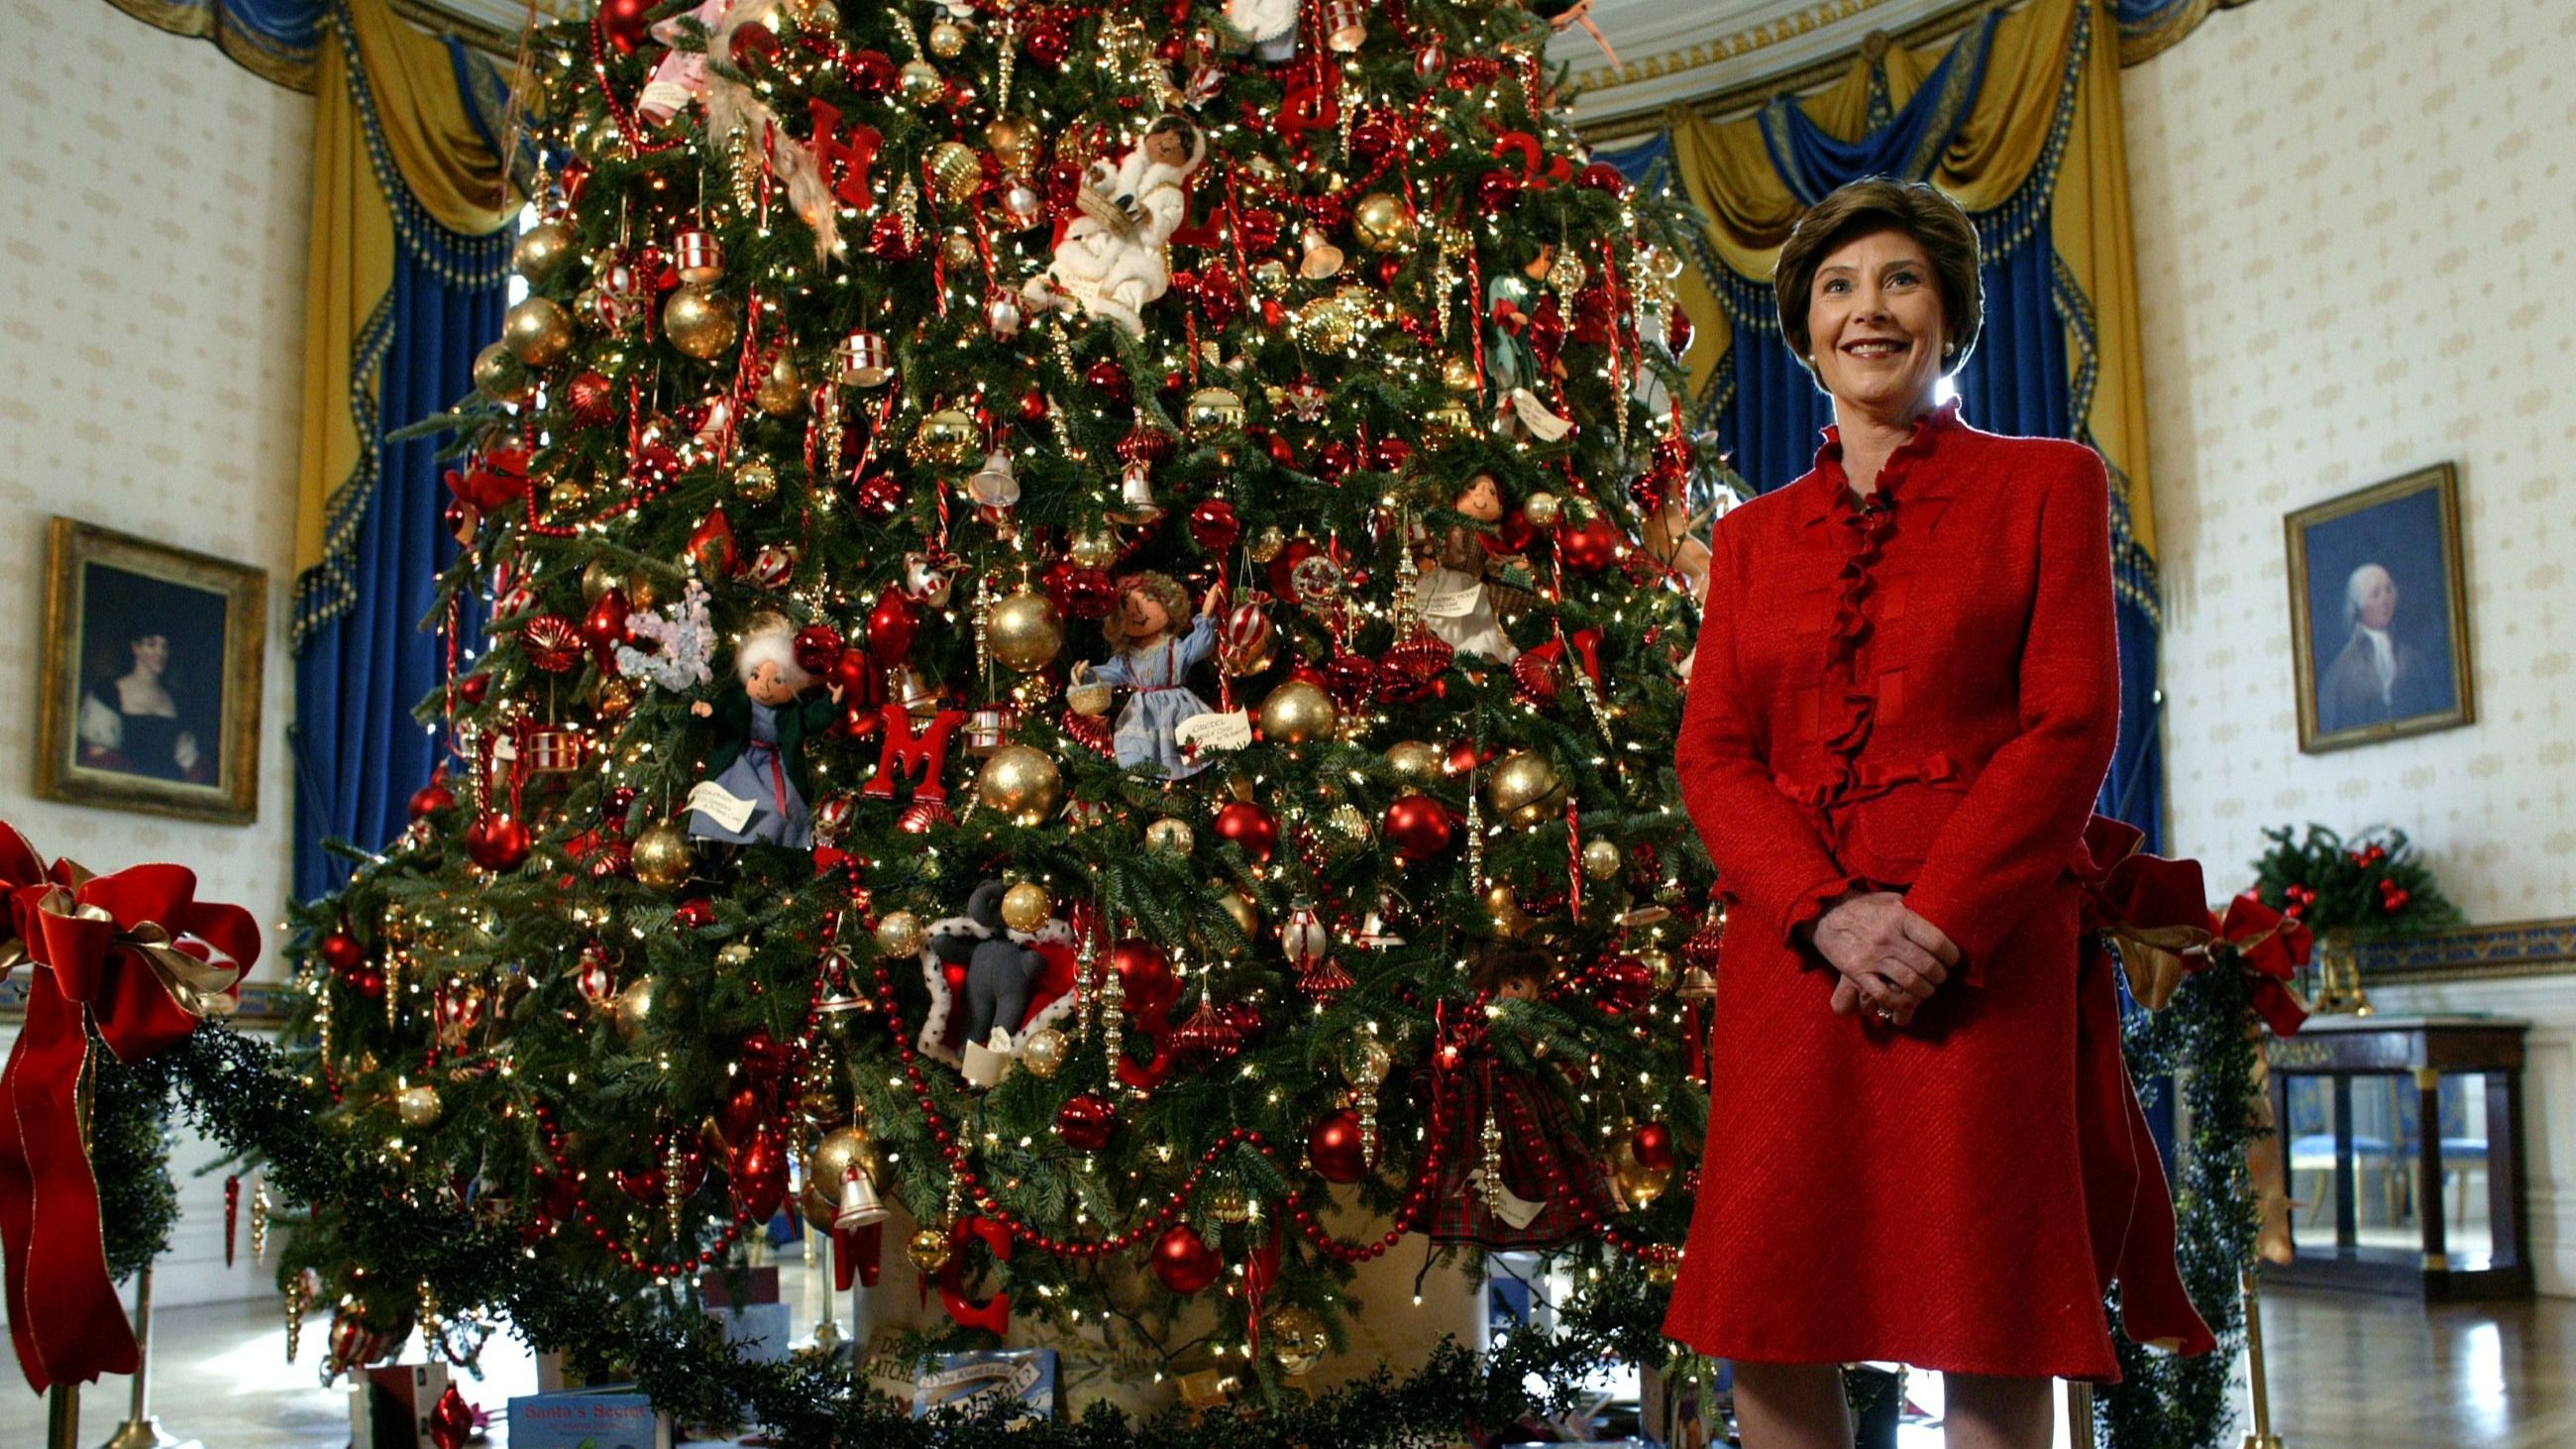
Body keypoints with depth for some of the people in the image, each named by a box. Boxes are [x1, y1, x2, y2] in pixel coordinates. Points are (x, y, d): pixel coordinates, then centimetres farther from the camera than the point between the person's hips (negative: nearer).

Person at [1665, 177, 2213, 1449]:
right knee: (1764, 1337, 1)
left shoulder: (2047, 484, 9)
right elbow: (1712, 755, 8)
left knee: (1987, 1346, -4)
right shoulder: (1753, 536, 18)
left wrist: (1936, 920, -13)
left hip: (1983, 962, -3)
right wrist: (1829, 912, -10)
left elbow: (2072, 725, -1)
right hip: (1795, 959, 3)